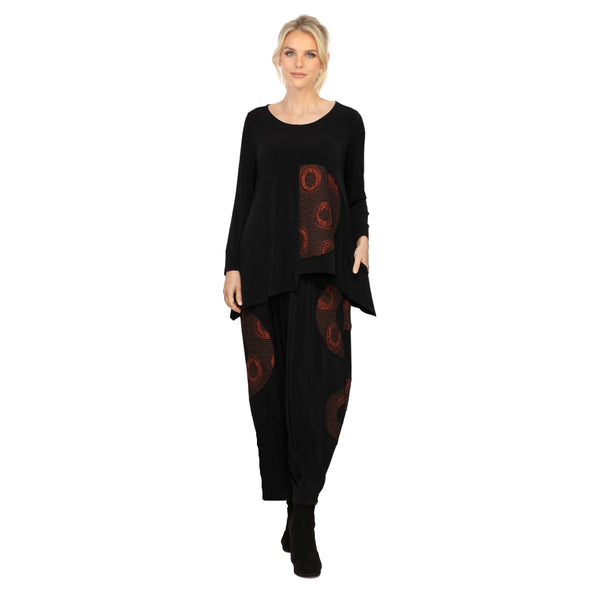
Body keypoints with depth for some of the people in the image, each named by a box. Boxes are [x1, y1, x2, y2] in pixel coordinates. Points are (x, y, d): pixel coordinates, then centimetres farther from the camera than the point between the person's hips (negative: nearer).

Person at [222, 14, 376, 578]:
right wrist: (232, 267, 3)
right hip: (265, 265, 2)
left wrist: (362, 236, -10)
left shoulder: (346, 121, 8)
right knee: (270, 383, 3)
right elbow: (243, 197, 10)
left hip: (324, 269, -2)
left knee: (313, 383, -10)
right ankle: (288, 501, 19)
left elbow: (356, 194, 11)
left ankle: (303, 517, -4)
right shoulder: (258, 121, 12)